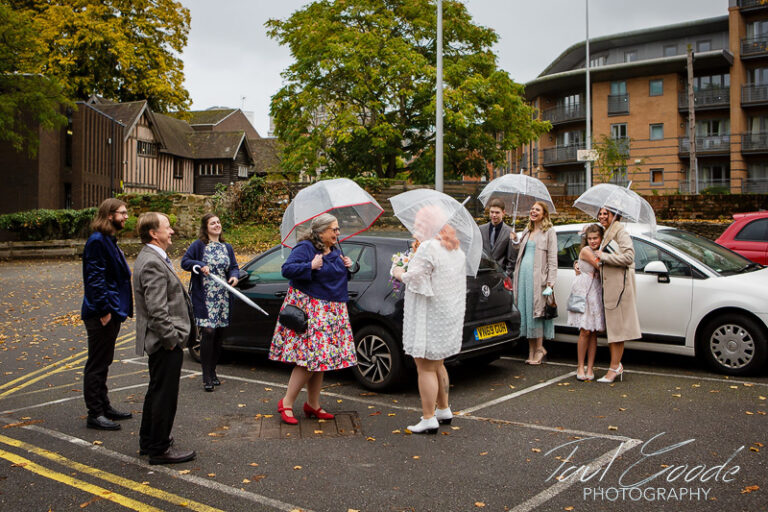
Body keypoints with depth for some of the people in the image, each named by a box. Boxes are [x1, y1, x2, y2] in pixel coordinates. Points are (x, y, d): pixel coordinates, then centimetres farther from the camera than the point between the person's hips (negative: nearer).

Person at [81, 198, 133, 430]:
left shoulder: (108, 240, 15)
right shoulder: (97, 241, -16)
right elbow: (95, 278, -21)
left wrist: (118, 307, 17)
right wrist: (104, 310, -22)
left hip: (112, 311, 10)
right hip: (101, 314, -10)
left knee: (103, 362, 18)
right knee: (97, 365, -1)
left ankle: (103, 406, 29)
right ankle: (95, 414, 7)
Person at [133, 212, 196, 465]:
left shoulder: (152, 258, 13)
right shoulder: (152, 263, -21)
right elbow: (157, 310, -26)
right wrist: (172, 339, -20)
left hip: (161, 341, 11)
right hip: (165, 342, -11)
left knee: (157, 391, 21)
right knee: (164, 395, 0)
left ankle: (148, 441, 35)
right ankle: (159, 449, 12)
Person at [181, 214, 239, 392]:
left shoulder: (226, 247, 15)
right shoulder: (198, 245, -1)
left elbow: (234, 266, 15)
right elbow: (184, 261, -3)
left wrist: (234, 276, -5)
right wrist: (200, 266, -18)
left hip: (223, 297, 5)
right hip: (204, 297, -5)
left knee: (218, 334, 9)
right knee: (208, 332, -12)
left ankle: (213, 372, 22)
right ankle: (207, 377, -4)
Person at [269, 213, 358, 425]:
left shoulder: (335, 251, 14)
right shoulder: (304, 248, -11)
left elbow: (340, 276, 26)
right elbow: (287, 269, -20)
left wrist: (349, 267, 6)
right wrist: (311, 266, -27)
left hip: (332, 312, 8)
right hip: (309, 310, -8)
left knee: (320, 358, 10)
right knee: (310, 357, -12)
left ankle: (313, 405, 20)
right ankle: (286, 403, 1)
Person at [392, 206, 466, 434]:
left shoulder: (428, 248, -18)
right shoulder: (456, 249, 11)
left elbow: (415, 278, -22)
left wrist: (400, 274, -2)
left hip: (430, 316, -9)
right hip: (451, 313, 10)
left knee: (425, 368, -3)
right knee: (437, 365, 22)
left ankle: (429, 419, 1)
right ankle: (444, 410, 32)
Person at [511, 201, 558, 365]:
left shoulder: (549, 232, 1)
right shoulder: (526, 231, 20)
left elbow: (552, 258, -5)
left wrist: (550, 281, -12)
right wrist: (515, 241, 6)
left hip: (538, 275, -6)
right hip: (523, 273, 6)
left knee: (536, 311, -7)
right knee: (525, 310, 4)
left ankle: (539, 348, 2)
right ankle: (532, 350, 12)